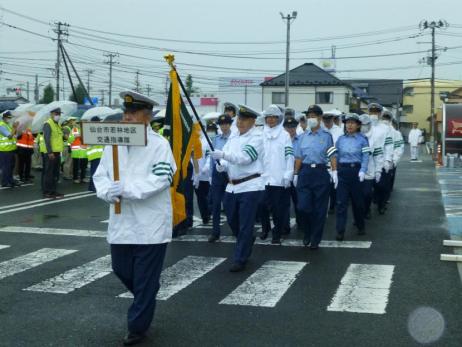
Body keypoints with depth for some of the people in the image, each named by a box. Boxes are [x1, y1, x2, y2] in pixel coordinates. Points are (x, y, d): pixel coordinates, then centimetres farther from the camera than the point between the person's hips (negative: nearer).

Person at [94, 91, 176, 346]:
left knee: (145, 279, 3)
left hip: (150, 223, -6)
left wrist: (126, 189, -25)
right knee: (121, 270, 17)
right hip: (121, 222, 6)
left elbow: (162, 178, -19)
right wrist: (109, 191, -17)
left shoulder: (159, 144, -10)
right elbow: (100, 175, 6)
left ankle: (138, 326, 18)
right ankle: (145, 300, 45)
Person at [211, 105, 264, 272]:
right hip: (232, 186, 7)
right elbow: (225, 157, 12)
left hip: (250, 186, -7)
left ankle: (240, 259, 6)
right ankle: (248, 240, 44)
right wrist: (221, 164, -11)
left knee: (245, 226, -3)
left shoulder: (257, 137, -10)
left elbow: (244, 157, -22)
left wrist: (223, 154, -32)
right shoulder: (233, 136, 12)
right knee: (232, 221, 18)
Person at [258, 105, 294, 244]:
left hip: (279, 178, -3)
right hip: (263, 177, 3)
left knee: (279, 208, 1)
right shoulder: (261, 135, 10)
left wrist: (288, 175, -10)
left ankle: (277, 234, 14)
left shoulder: (284, 135, 0)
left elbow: (289, 156, -4)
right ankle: (265, 228, 26)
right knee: (261, 205, 3)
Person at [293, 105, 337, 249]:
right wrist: (296, 174, 11)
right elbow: (299, 157, 13)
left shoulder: (326, 136, 2)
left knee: (319, 208, 2)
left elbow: (332, 156, 0)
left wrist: (334, 172, -10)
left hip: (321, 172, -2)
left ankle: (315, 240, 14)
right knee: (304, 206, -4)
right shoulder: (303, 137, 10)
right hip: (305, 172, 2)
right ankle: (307, 233, 21)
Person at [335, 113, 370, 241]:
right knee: (341, 201, -4)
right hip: (342, 171, 2)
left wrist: (362, 171, -21)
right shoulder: (340, 139, 10)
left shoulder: (362, 139, 1)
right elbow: (336, 156, 10)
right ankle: (340, 231, -4)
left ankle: (360, 226, 30)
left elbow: (365, 157, -7)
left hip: (356, 170, -2)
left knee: (357, 200, 10)